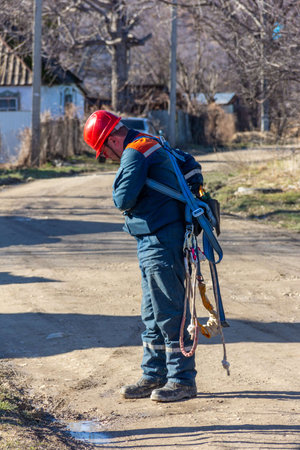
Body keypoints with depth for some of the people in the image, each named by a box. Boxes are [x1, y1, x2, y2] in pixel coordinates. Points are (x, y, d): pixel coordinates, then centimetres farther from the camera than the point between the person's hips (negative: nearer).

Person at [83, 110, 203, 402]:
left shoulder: (134, 153, -14)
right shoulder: (154, 145, 17)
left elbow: (123, 199, -21)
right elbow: (188, 162, 31)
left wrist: (119, 185, 0)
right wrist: (195, 192, 23)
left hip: (159, 243, -11)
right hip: (153, 243, 11)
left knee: (169, 312, -5)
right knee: (152, 314, 14)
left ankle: (183, 380, 2)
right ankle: (154, 375, 20)